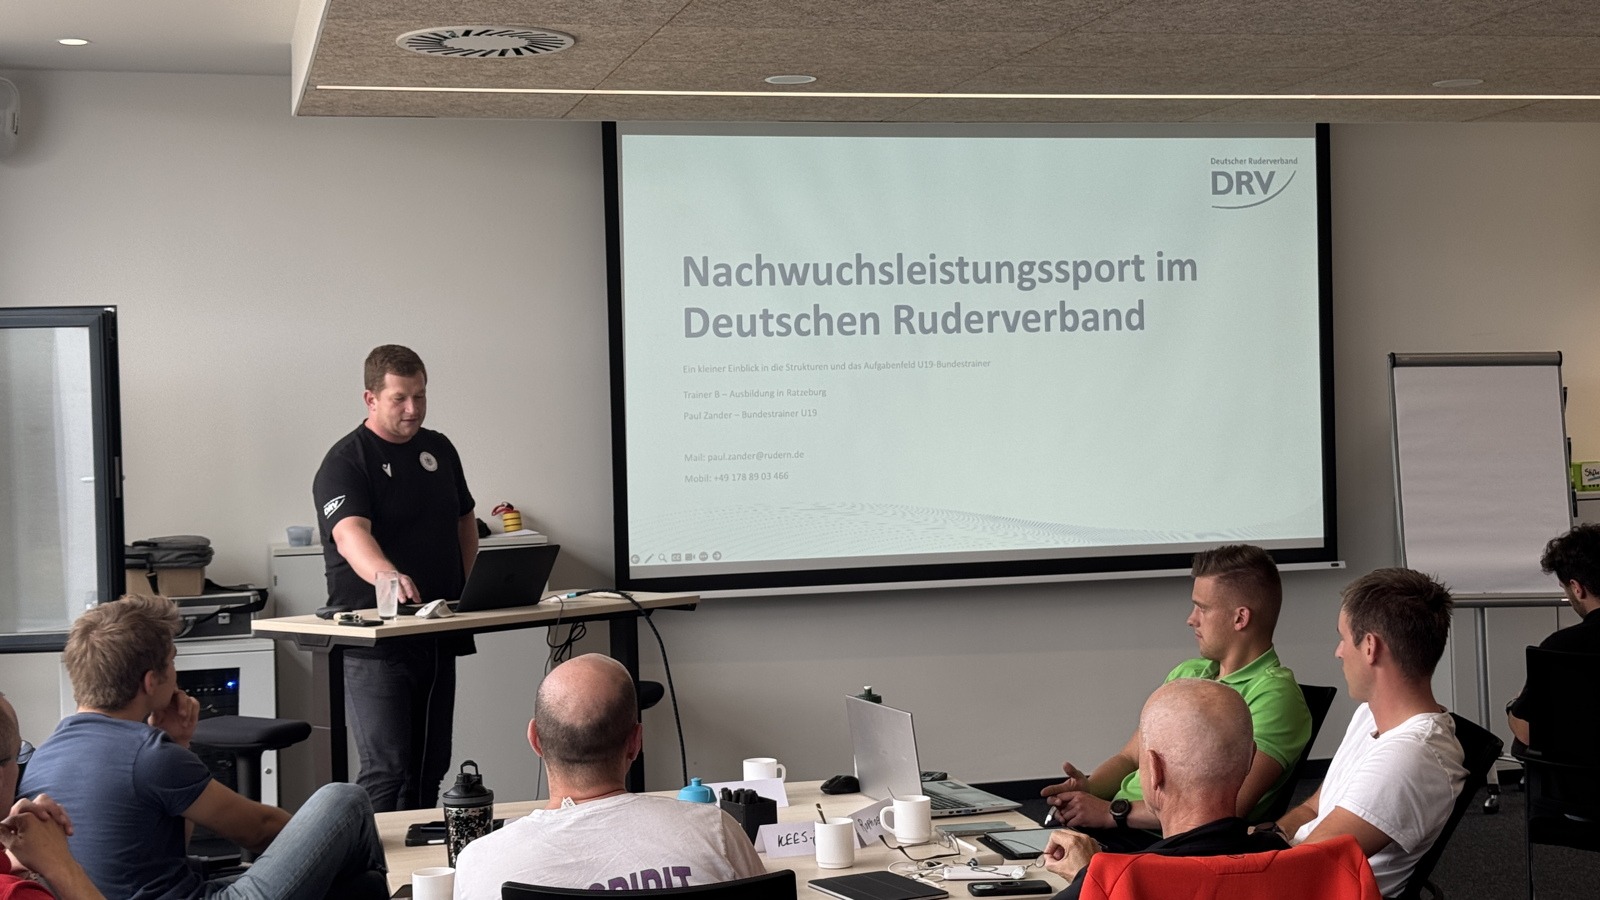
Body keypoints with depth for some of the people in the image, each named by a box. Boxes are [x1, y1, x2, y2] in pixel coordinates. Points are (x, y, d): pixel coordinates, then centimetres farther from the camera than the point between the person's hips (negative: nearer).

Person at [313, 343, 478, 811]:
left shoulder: (439, 449, 12)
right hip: (375, 644, -7)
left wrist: (469, 591, 10)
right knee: (385, 772, -10)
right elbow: (351, 534, -27)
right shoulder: (345, 461, -10)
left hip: (437, 636, 7)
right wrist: (388, 576, -48)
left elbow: (465, 521, 24)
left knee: (430, 768, 12)